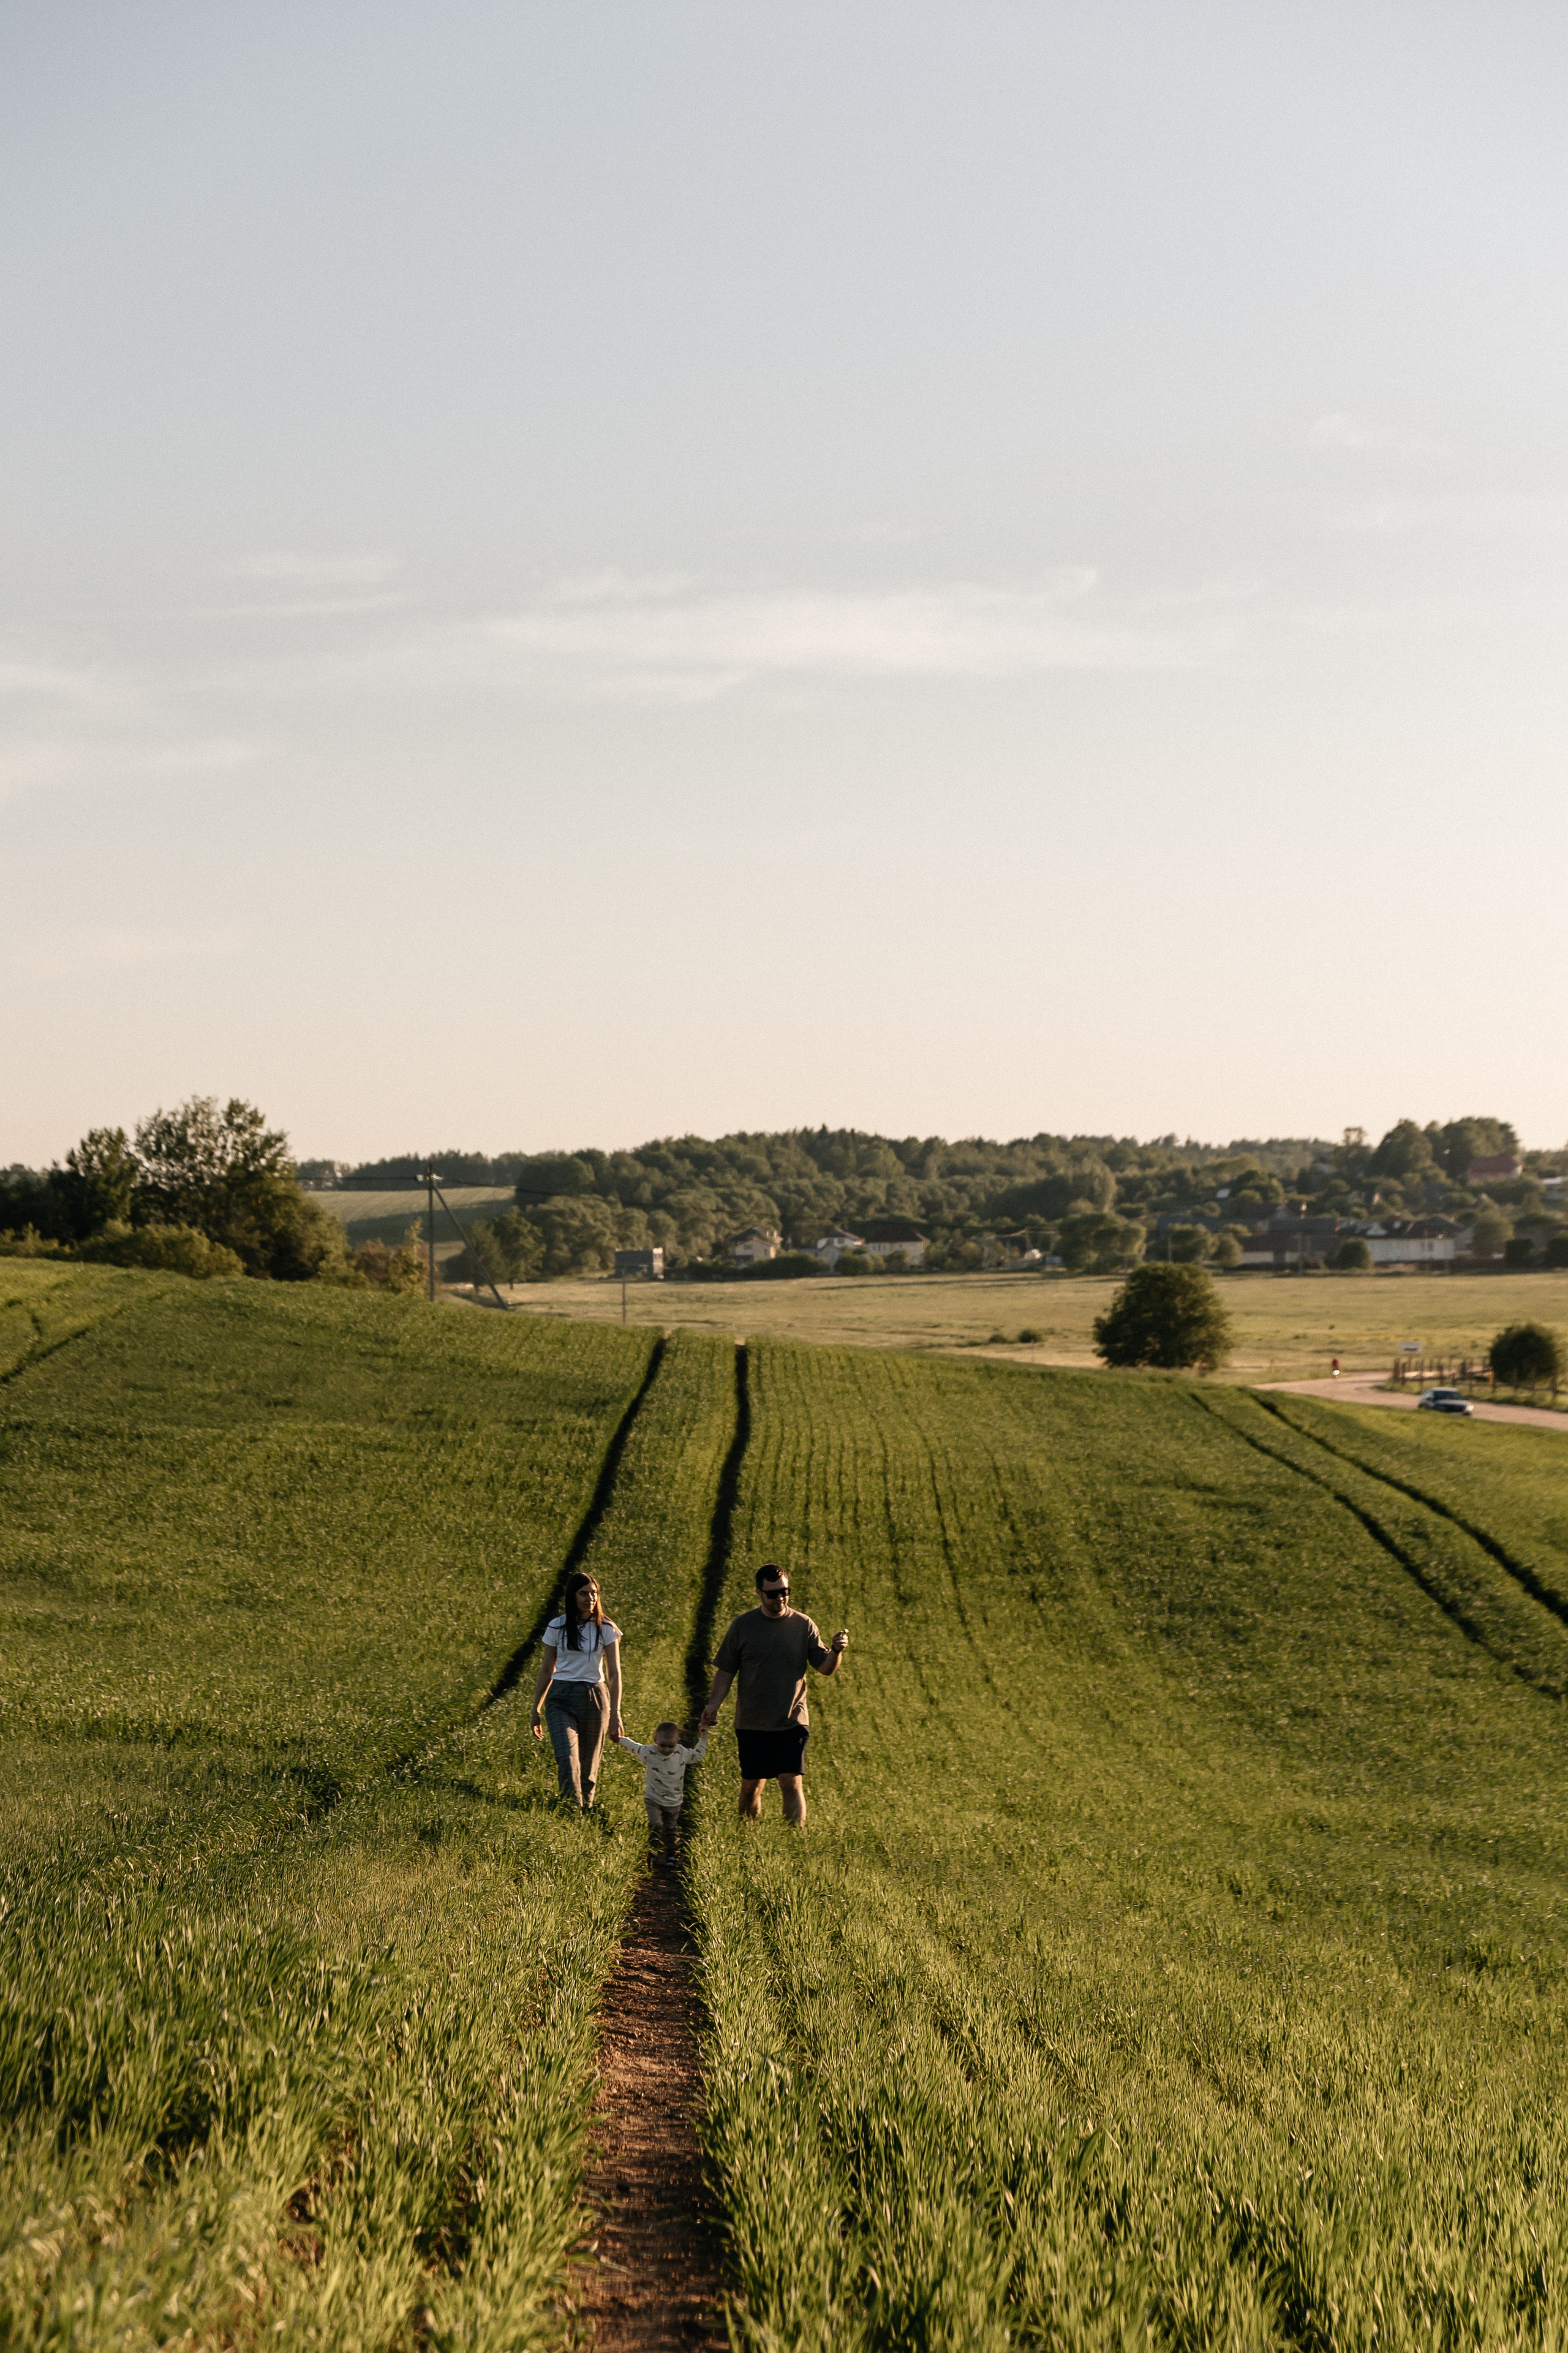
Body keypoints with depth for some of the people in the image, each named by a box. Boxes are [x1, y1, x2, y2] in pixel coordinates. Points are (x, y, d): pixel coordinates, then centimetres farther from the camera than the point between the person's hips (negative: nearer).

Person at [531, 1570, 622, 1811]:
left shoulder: (606, 1629, 0)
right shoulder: (557, 1628, 2)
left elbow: (614, 1674, -1)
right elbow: (546, 1671, 10)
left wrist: (615, 1714, -9)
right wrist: (536, 1710, 12)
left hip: (594, 1699, 0)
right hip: (561, 1700, 0)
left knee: (589, 1766, 7)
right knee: (567, 1759, -18)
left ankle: (587, 1813, 22)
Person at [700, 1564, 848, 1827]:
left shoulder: (803, 1625, 2)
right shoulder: (742, 1626, 1)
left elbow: (826, 1668, 1)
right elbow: (726, 1670, 6)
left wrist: (837, 1651, -20)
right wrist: (713, 1705, -7)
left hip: (792, 1722, -1)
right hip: (751, 1724, 1)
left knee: (792, 1784, -10)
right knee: (751, 1786, 8)